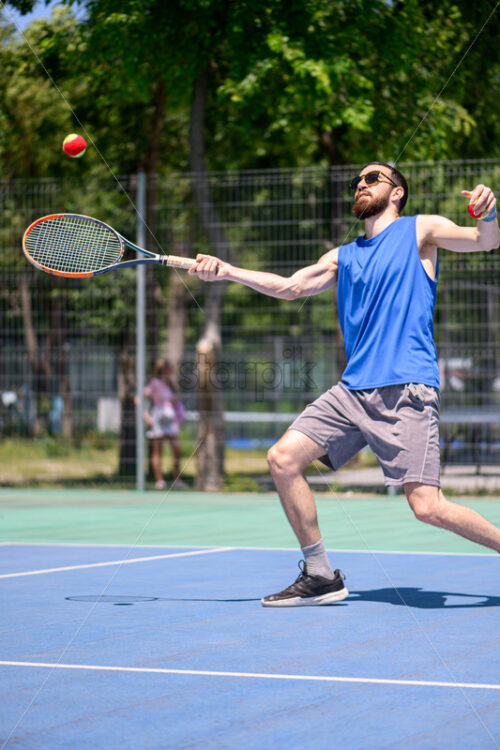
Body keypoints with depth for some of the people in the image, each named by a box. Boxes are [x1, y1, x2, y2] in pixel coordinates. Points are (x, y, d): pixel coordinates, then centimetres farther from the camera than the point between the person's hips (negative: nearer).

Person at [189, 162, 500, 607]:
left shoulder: (420, 231, 7)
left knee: (427, 506, -17)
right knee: (283, 459, -5)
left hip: (406, 390, -6)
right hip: (353, 389, 6)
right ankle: (320, 576, 5)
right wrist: (226, 271, 2)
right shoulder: (343, 257, 22)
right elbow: (291, 287, 14)